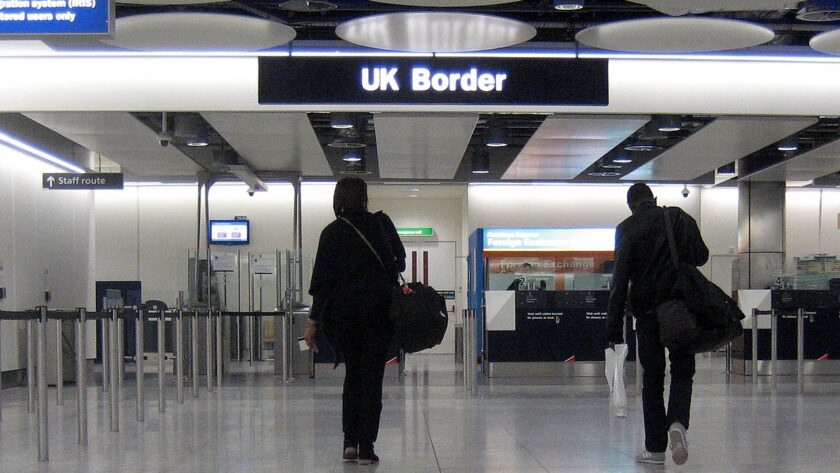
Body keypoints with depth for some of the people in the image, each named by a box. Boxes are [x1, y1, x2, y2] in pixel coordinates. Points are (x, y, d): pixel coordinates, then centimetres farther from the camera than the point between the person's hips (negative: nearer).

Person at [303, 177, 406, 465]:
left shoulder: (332, 233, 0)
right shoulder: (382, 223, 1)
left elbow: (321, 279, -3)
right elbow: (400, 261, 9)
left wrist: (314, 322, 0)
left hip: (342, 312, 1)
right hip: (379, 309, -1)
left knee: (352, 374, 15)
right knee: (372, 377, 3)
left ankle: (350, 442, 8)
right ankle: (366, 447, -2)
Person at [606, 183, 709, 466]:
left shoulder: (627, 228, -3)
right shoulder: (680, 218, 2)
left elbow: (620, 279, -7)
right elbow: (701, 257, 6)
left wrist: (614, 325, -6)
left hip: (647, 310, -1)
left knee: (652, 378, 8)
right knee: (682, 372, 9)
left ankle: (655, 447, 8)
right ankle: (677, 423, -19)